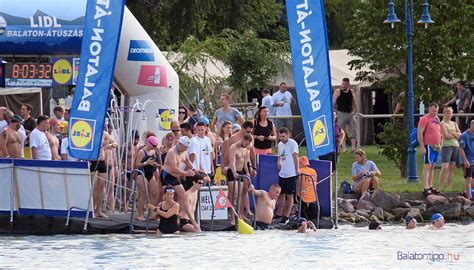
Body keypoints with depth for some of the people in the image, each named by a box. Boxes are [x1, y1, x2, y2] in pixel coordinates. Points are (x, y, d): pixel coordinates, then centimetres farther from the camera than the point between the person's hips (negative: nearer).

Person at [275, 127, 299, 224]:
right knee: (281, 194, 13)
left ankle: (286, 216, 5)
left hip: (291, 174, -7)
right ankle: (279, 214, 24)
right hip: (282, 174, 7)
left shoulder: (292, 143, -10)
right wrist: (279, 162, 1)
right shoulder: (280, 144, 13)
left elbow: (296, 158, -11)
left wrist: (297, 171, -13)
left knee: (289, 195, 0)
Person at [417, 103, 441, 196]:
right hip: (429, 146, -8)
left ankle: (430, 186, 16)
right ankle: (426, 188, -14)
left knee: (432, 167, 11)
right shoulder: (425, 119, -8)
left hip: (436, 147, 8)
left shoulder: (437, 119, 16)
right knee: (427, 166, -10)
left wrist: (439, 144, 19)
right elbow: (419, 133, -13)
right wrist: (422, 147, -18)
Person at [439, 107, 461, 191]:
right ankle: (441, 187, -16)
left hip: (456, 146, 6)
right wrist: (455, 135, 1)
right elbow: (446, 135, -12)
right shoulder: (442, 124, 0)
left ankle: (450, 187, 7)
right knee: (445, 167, -16)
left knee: (452, 168, 5)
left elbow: (460, 135, 9)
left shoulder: (454, 124, 19)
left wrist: (451, 133, -7)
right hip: (446, 146, -6)